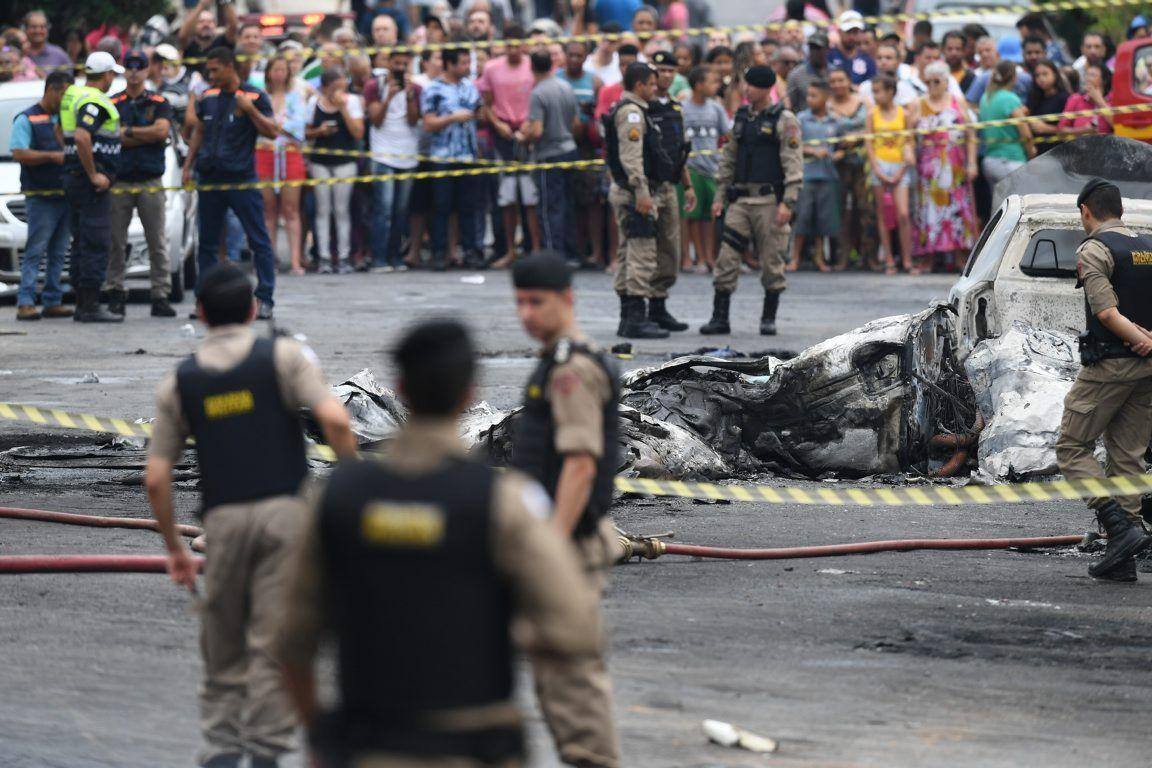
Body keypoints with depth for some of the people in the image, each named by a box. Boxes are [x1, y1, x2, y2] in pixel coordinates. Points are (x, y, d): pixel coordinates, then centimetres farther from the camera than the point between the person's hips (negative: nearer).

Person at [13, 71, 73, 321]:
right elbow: (19, 154, -13)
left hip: (66, 196, 6)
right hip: (41, 197, -6)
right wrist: (53, 156, -18)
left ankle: (52, 302, 11)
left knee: (58, 253, 7)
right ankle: (25, 303, -11)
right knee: (35, 251, -10)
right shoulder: (27, 119, -2)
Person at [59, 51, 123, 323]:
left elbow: (62, 132, 24)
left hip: (73, 175, 10)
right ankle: (91, 307, -11)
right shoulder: (95, 102, -16)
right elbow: (81, 138, -29)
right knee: (96, 243, -9)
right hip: (91, 179, -10)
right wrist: (94, 175, -22)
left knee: (81, 242, 12)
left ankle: (81, 305, 14)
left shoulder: (72, 95, 14)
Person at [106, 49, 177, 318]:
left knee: (158, 243, 0)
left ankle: (160, 296, 2)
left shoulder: (160, 103, 8)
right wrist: (147, 135, -8)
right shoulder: (112, 104, 7)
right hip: (119, 182, 0)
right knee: (115, 243, -1)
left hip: (151, 182, 0)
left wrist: (128, 131, -7)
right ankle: (115, 294, 5)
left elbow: (162, 130, -9)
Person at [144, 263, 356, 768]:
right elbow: (333, 418, -11)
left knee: (223, 648, 14)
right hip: (286, 509, -2)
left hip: (223, 518, 2)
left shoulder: (178, 383, 10)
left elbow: (156, 478, 7)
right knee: (274, 643, 0)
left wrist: (173, 547, 17)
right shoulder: (284, 357, 3)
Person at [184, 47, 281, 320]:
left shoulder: (254, 96, -3)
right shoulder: (207, 98, 12)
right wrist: (188, 165, 15)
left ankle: (264, 300, -3)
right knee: (207, 243, 8)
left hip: (241, 179, -5)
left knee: (259, 240, -5)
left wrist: (250, 110, -20)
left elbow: (272, 132, -8)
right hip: (210, 179, 5)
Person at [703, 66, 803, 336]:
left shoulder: (784, 121, -6)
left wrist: (788, 203, -18)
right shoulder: (741, 117, 13)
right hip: (741, 199, 5)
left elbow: (794, 164, -11)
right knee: (726, 258, -2)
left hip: (769, 200, -5)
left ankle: (769, 319, 12)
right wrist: (720, 196, 12)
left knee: (772, 260, 1)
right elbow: (729, 159, 18)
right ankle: (719, 318, 0)